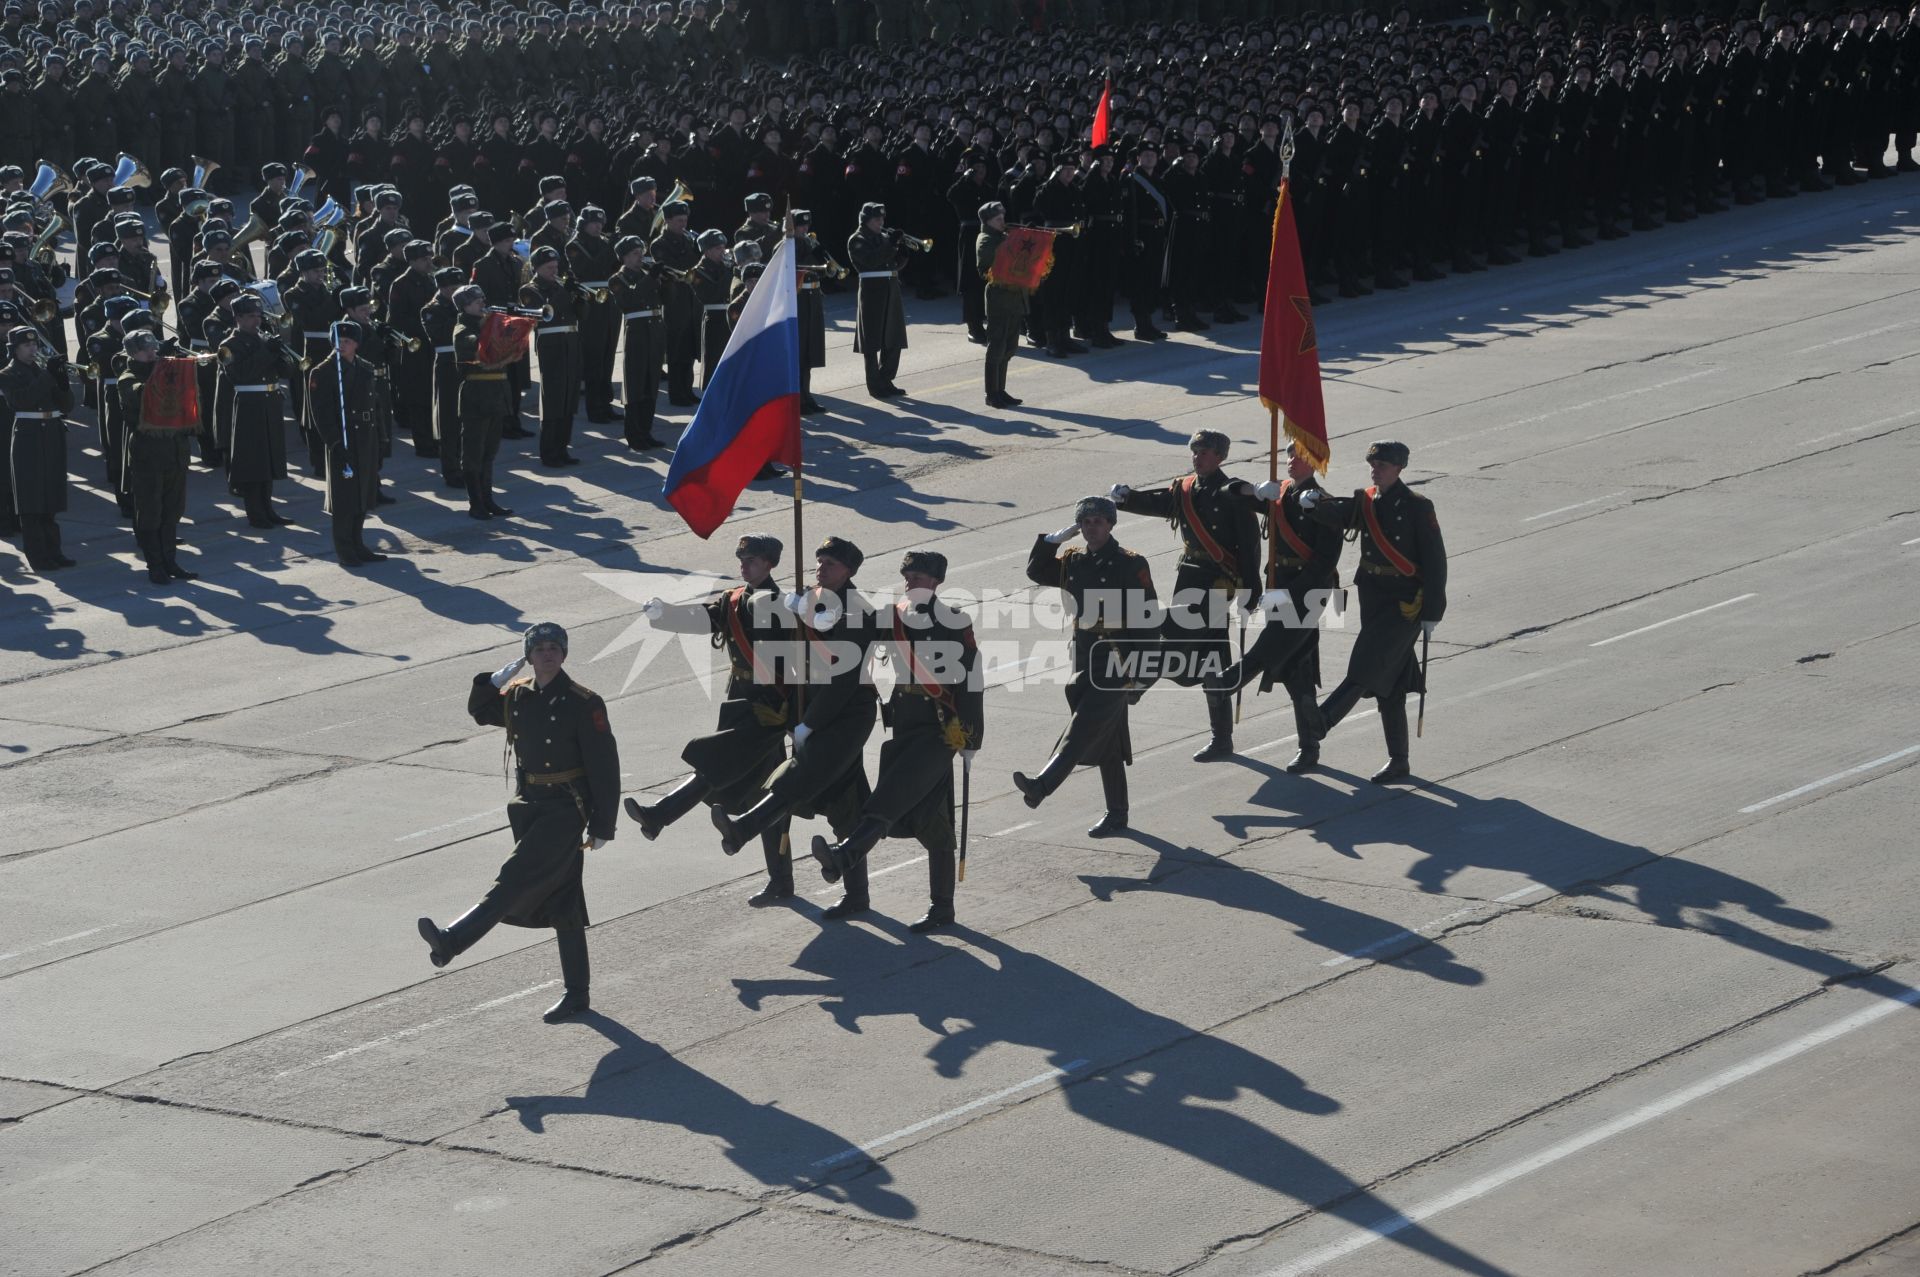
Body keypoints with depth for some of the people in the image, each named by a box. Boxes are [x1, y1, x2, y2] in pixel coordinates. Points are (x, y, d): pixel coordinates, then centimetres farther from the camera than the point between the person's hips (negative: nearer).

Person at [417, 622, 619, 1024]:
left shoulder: (584, 704, -11)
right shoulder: (517, 697, 8)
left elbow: (604, 767, -10)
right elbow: (480, 710, 26)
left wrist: (603, 826, -11)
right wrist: (496, 680, 5)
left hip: (566, 809, -7)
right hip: (529, 807, 7)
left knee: (516, 879, -21)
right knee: (561, 902, 11)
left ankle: (451, 942, -34)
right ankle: (576, 995, 17)